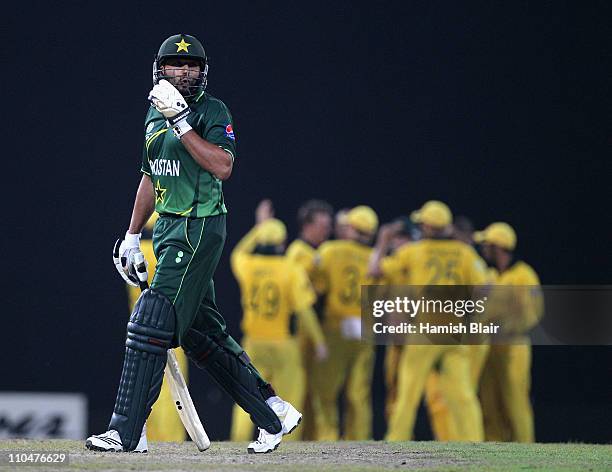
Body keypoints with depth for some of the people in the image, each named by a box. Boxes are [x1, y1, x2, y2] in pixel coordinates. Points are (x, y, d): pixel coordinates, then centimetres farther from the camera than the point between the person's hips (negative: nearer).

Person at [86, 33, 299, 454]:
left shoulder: (213, 112, -7)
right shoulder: (156, 113, 16)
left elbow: (223, 167, -23)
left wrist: (181, 123, -24)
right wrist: (132, 238, 24)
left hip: (199, 229, -9)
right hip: (168, 229, 9)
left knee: (151, 324, -13)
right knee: (200, 333, 10)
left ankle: (127, 432, -13)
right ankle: (274, 413, 19)